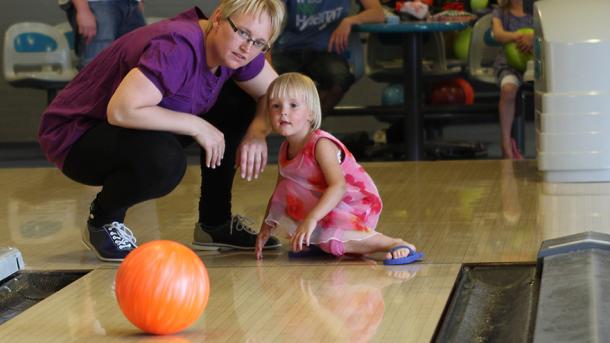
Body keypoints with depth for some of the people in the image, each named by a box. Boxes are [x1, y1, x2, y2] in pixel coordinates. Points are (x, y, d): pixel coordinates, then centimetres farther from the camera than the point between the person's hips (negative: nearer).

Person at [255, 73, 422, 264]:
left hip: (357, 207, -8)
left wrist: (311, 218, -46)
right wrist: (265, 229, 7)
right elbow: (278, 196, 15)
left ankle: (393, 244, -29)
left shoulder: (321, 145, -22)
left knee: (329, 235, -35)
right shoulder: (285, 151, 3)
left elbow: (338, 186, -36)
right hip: (329, 206, 8)